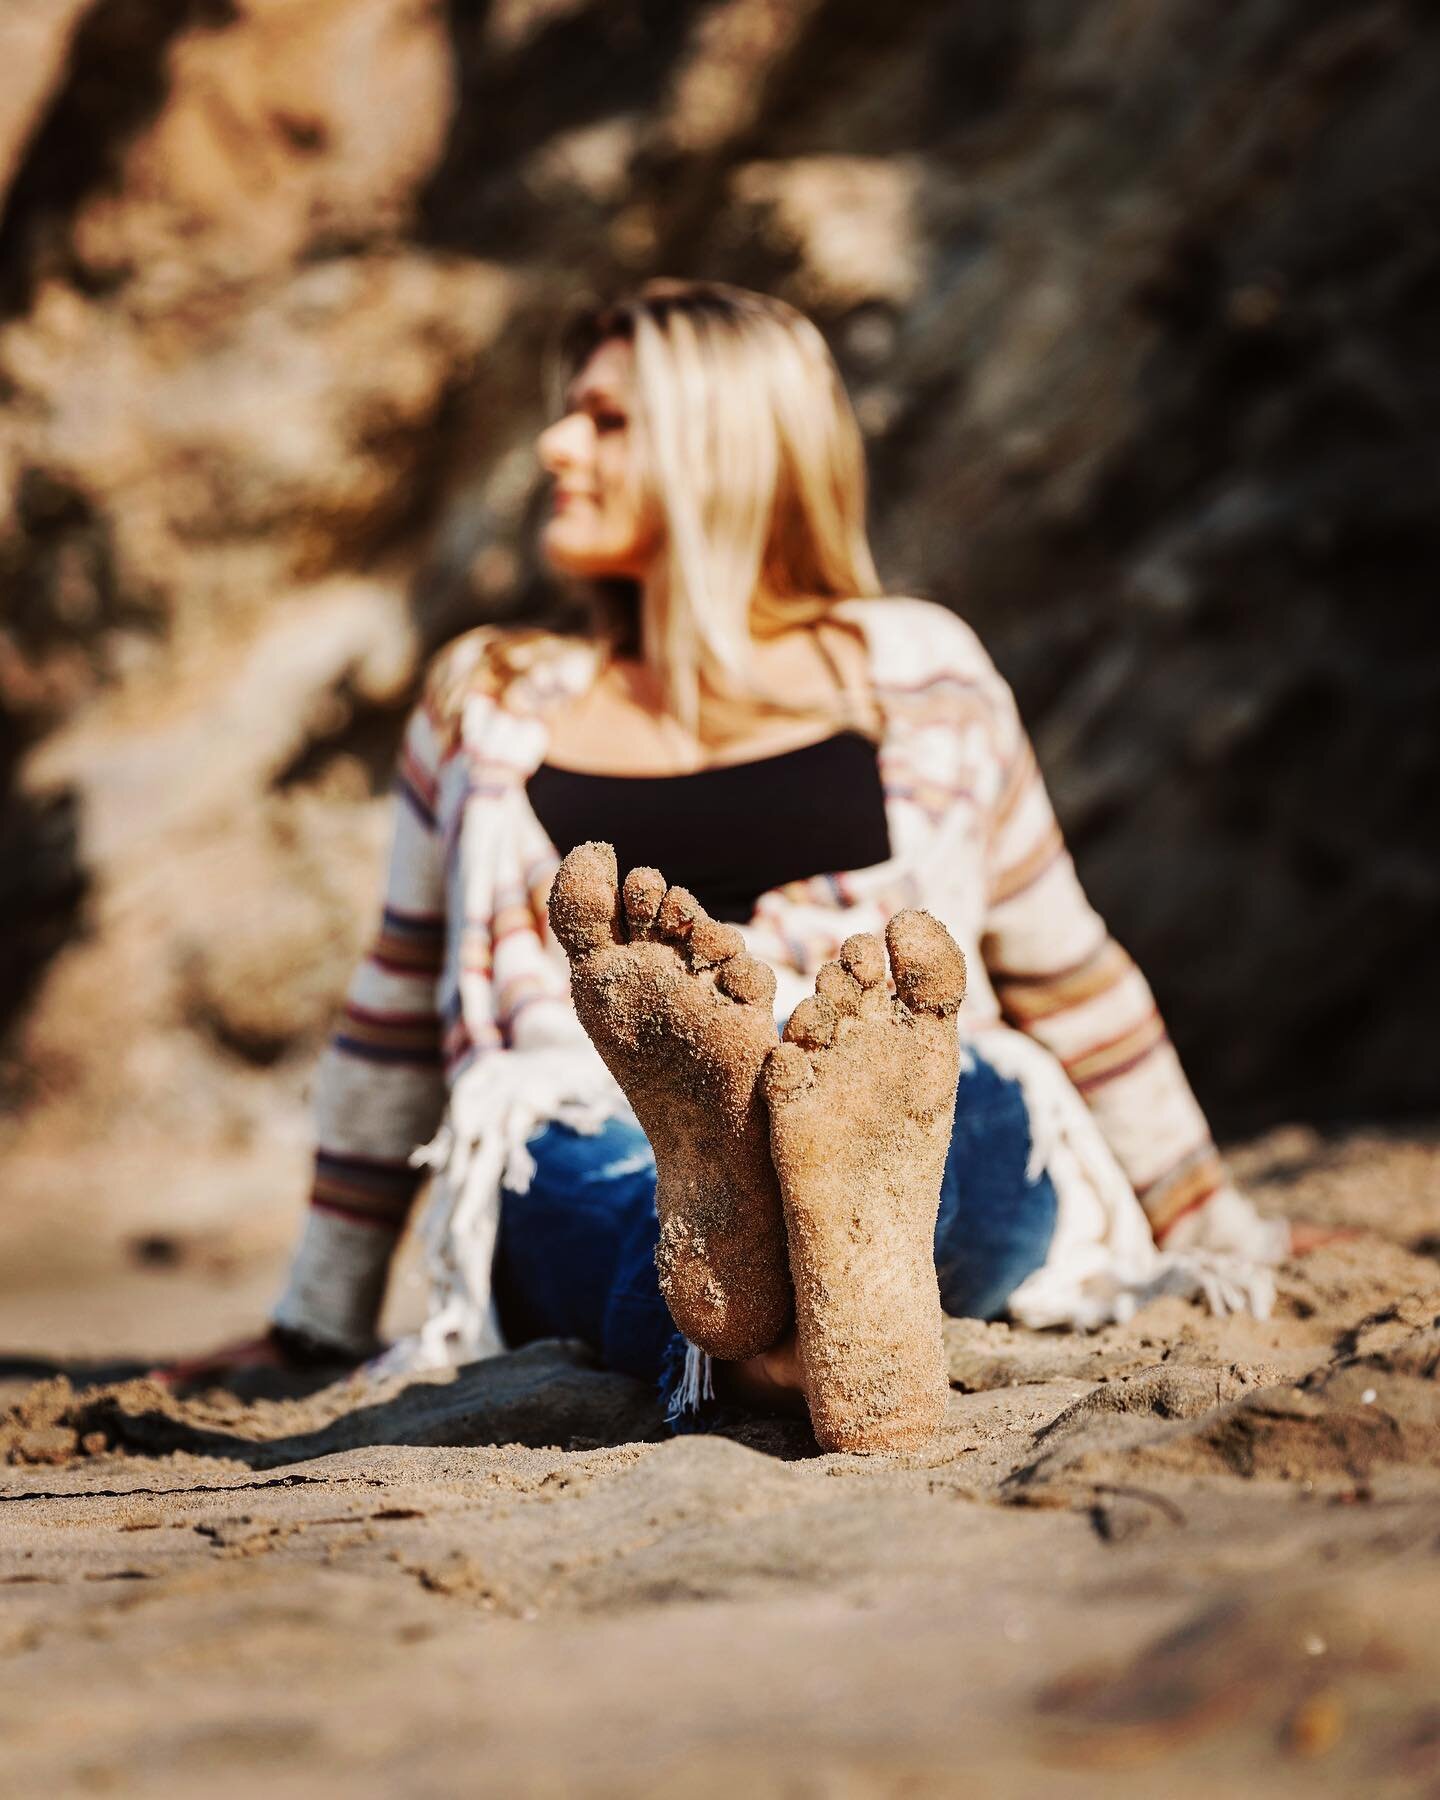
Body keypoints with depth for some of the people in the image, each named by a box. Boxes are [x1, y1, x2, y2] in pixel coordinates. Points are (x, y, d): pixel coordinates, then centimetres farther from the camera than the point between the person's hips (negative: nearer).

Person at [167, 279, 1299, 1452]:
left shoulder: (914, 669, 15)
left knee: (974, 1095, -34)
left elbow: (1068, 977, 21)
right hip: (585, 1184, 0)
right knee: (572, 1162, -35)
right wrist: (320, 1323, 23)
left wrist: (1207, 1232, 25)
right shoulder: (488, 705, 19)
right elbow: (399, 1025, 23)